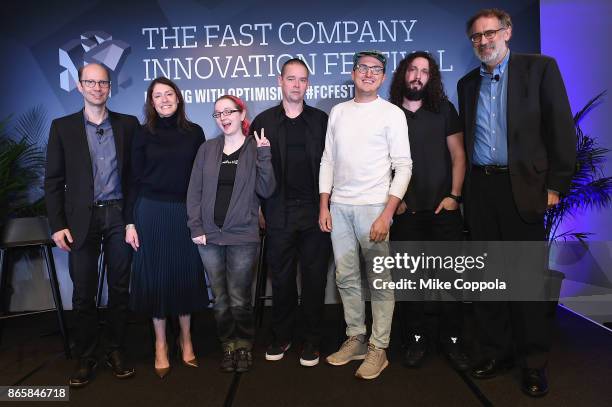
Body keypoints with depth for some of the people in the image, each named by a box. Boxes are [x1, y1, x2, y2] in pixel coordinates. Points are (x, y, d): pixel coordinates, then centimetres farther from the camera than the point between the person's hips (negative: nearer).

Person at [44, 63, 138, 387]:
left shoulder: (128, 124, 6)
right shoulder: (63, 127, 5)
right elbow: (53, 180, 3)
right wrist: (57, 225, -4)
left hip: (119, 217, 1)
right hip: (82, 220, 0)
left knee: (119, 288, 8)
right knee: (83, 293, 7)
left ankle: (115, 351, 23)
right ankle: (84, 358, 22)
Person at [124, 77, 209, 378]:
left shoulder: (194, 132, 4)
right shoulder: (144, 135, 2)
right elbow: (135, 180, 2)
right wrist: (130, 222, -2)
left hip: (186, 212, 1)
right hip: (151, 211, -1)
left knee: (186, 272, 8)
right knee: (155, 274, 6)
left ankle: (186, 338, 26)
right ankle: (161, 344, 21)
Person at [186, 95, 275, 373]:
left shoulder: (256, 148, 2)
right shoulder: (207, 149, 9)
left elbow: (266, 191, -5)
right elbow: (194, 191, 8)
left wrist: (264, 156, -13)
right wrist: (196, 227, 0)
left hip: (243, 237, -2)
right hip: (210, 236, 3)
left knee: (239, 299, 2)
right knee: (220, 298, 10)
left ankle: (244, 347, 22)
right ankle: (228, 346, 26)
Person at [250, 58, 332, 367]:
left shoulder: (321, 120, 7)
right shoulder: (264, 121, 6)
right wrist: (259, 210, 1)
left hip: (315, 212, 0)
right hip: (279, 214, 0)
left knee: (314, 278, 6)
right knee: (281, 278, 8)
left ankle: (311, 341, 21)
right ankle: (281, 337, 25)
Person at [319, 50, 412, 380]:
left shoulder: (392, 114, -1)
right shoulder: (337, 112, 13)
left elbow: (403, 167, -6)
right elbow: (328, 160, 13)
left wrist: (387, 214, -14)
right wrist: (324, 206, 7)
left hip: (373, 206, -4)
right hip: (339, 205, 5)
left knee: (379, 281, 1)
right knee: (346, 278, 9)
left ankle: (378, 347, 13)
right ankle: (355, 339, 24)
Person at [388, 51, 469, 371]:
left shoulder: (443, 110, 9)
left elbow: (458, 154, 6)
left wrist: (454, 195, -3)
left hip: (443, 208, 1)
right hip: (405, 210, 0)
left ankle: (452, 339, 17)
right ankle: (416, 338, 19)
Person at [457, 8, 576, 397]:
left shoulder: (540, 68, 1)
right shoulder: (468, 83, 14)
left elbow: (561, 128, -3)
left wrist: (555, 185, -8)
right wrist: (463, 190, 8)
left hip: (522, 187, -4)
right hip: (480, 188, 4)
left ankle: (534, 361, 16)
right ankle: (496, 351, 22)